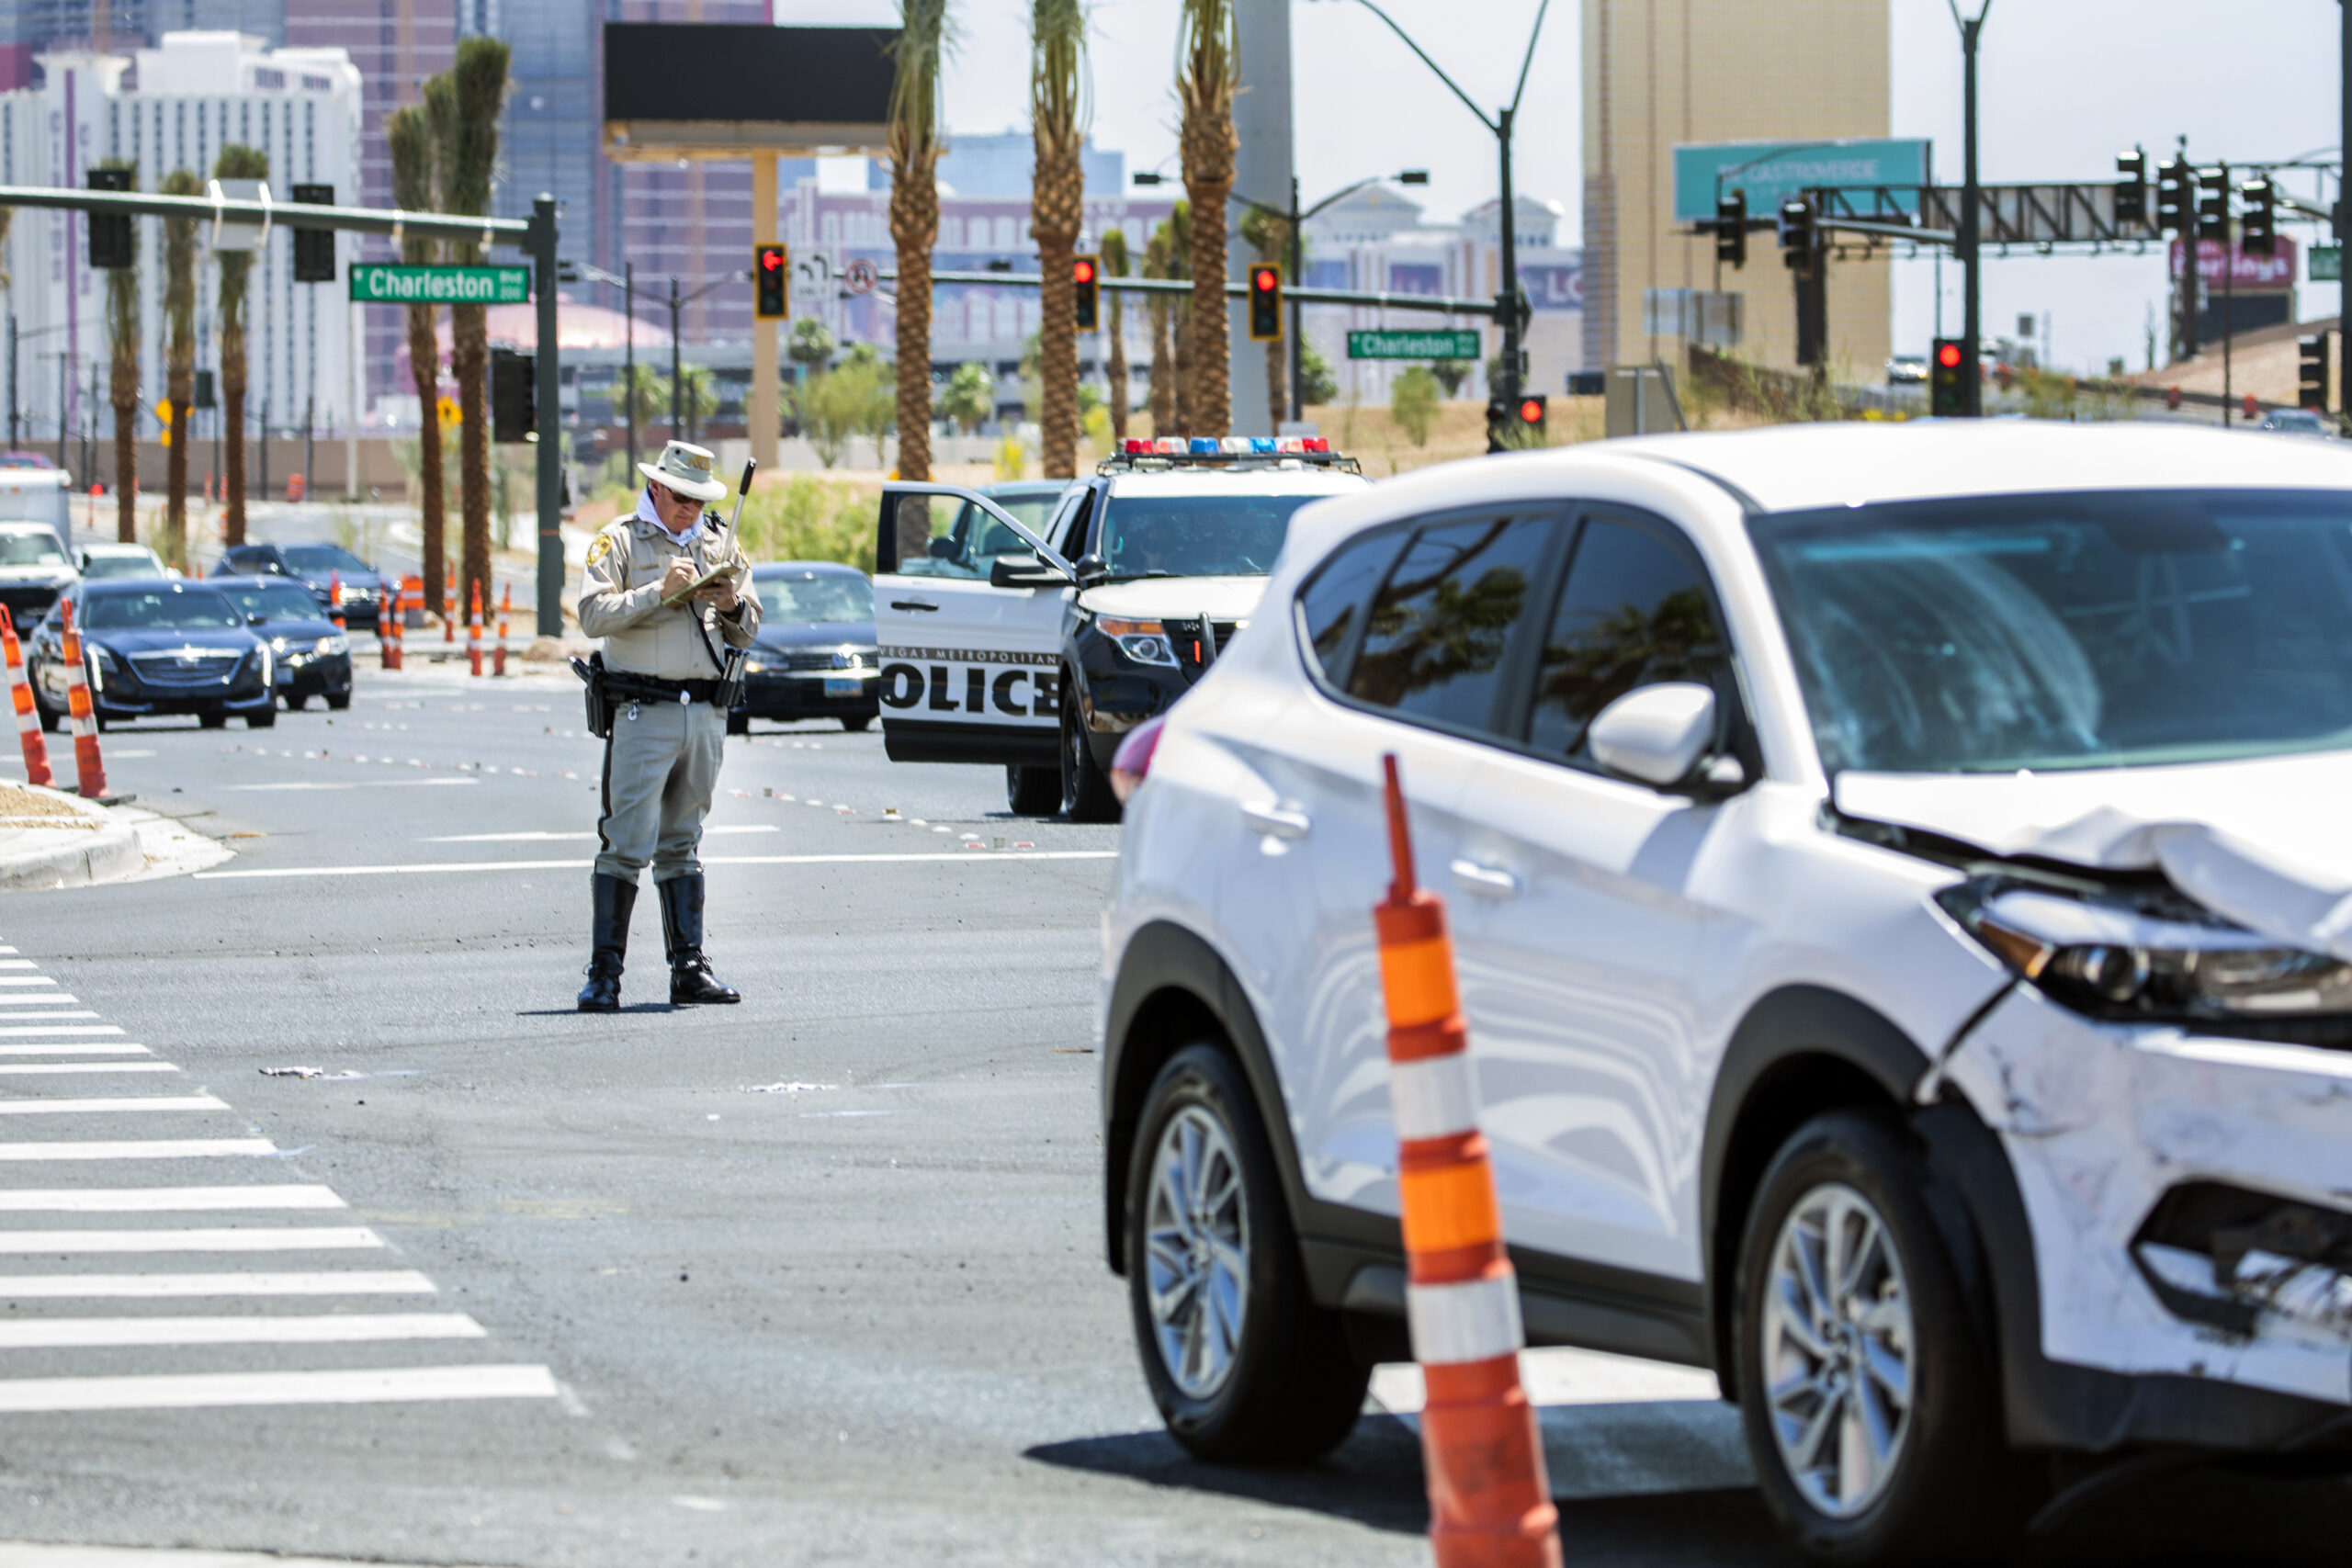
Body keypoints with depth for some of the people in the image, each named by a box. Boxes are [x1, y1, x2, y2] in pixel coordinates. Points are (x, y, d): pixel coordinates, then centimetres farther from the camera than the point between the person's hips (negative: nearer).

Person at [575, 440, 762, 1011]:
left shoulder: (720, 542, 14)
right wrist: (659, 592, -20)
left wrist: (731, 606, -5)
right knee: (627, 845, -10)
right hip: (644, 711, -5)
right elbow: (594, 615, -12)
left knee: (682, 846, 11)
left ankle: (689, 969, 11)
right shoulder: (619, 540, 0)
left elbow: (748, 631, 16)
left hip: (707, 714, 5)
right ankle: (604, 974, -10)